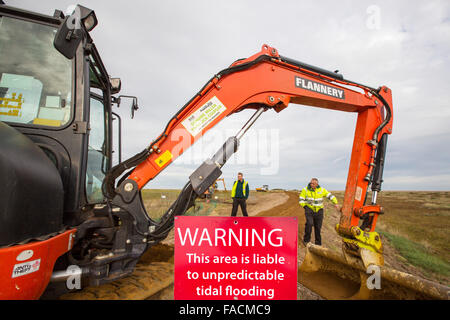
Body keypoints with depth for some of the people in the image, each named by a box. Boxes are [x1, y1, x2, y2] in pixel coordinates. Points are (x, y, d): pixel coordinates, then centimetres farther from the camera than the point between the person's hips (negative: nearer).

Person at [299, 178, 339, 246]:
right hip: (309, 209, -2)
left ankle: (318, 244, 22)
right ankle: (306, 240, -7)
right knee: (309, 223, -24)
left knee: (318, 227, 6)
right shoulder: (305, 189, -7)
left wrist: (335, 203, -7)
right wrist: (305, 206, -10)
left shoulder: (321, 190, -1)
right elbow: (301, 199, -1)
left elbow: (330, 195, 4)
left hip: (319, 210, 3)